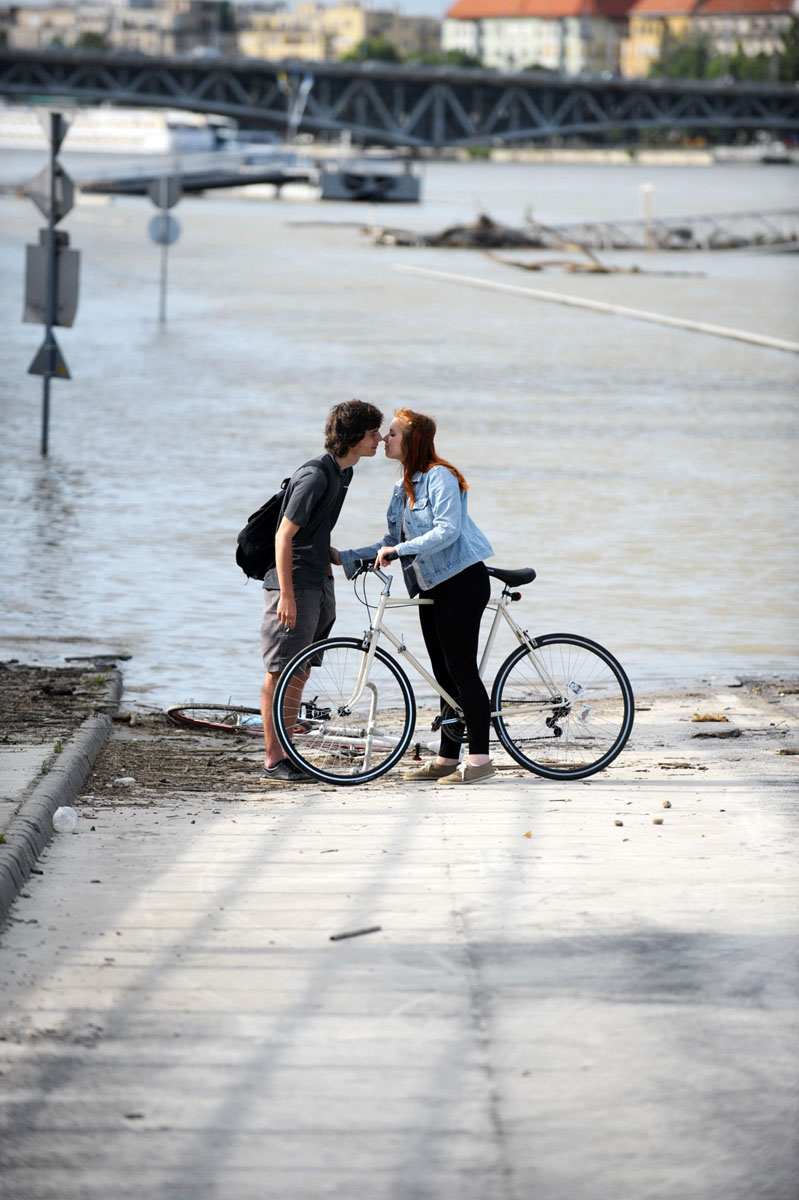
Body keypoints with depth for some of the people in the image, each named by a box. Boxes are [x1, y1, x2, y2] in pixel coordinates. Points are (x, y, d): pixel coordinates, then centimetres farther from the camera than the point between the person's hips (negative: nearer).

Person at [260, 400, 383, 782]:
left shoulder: (342, 473, 11)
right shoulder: (315, 476, -19)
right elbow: (284, 535, -20)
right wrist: (287, 594, -22)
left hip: (318, 584, 9)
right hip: (293, 585, -9)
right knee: (280, 673, -3)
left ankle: (287, 751, 19)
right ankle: (273, 760, 1)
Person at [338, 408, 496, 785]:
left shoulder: (440, 477, -12)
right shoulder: (403, 489, 15)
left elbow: (447, 530, -22)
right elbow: (393, 542, 18)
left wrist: (399, 550, -26)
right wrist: (345, 557, 12)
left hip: (461, 582, -9)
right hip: (431, 587, 9)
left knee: (461, 670, -10)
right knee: (444, 675, 10)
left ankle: (479, 757, -9)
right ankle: (447, 757, 14)